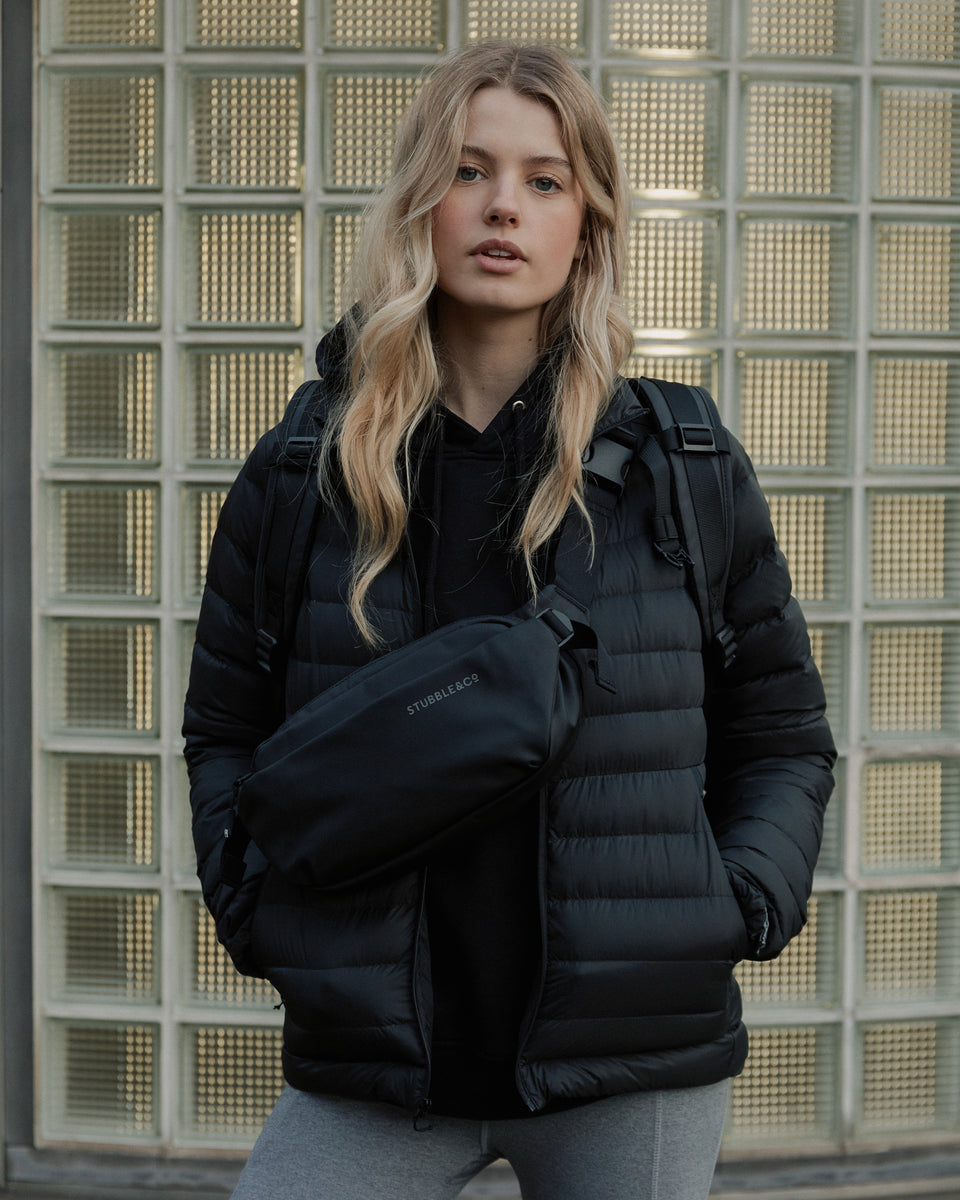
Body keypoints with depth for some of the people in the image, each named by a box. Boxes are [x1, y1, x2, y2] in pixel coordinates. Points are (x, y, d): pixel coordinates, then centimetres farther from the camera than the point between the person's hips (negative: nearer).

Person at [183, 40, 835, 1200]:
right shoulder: (301, 473, 3)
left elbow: (783, 738, 9)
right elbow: (226, 731, 12)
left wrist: (739, 908, -5)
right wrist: (258, 906, -2)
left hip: (636, 1065, 0)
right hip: (371, 1068, 1)